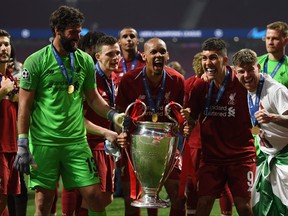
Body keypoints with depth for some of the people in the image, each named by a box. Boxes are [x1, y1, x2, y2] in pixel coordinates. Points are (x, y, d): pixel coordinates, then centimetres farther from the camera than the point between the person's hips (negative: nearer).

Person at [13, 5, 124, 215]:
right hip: (43, 143, -3)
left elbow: (93, 97, 16)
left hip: (76, 141, 3)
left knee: (95, 196, -2)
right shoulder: (36, 62, -5)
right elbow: (25, 105, -4)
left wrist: (112, 114, -3)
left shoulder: (85, 61, 6)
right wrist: (22, 146, -8)